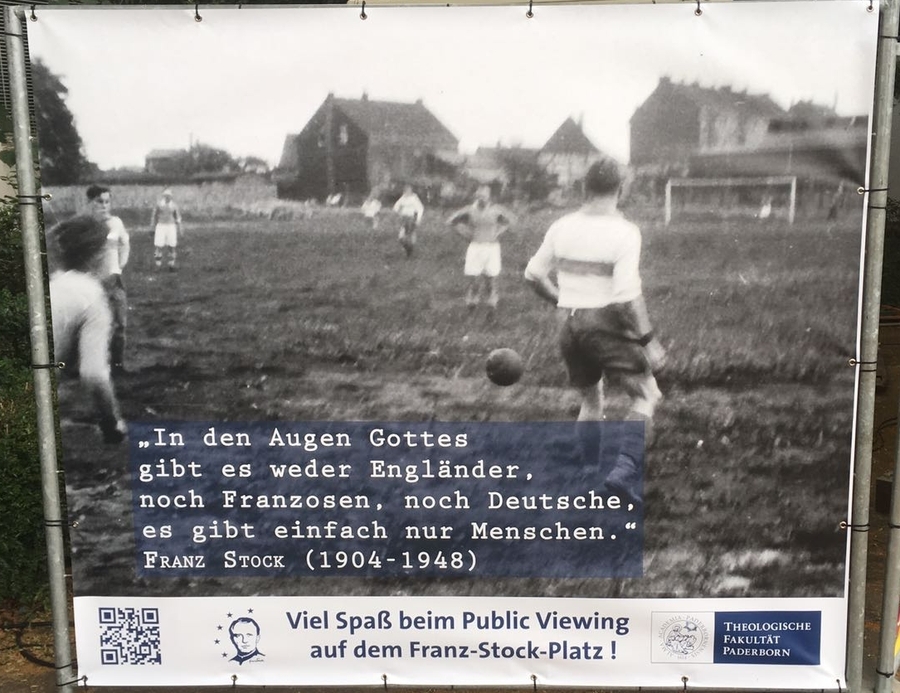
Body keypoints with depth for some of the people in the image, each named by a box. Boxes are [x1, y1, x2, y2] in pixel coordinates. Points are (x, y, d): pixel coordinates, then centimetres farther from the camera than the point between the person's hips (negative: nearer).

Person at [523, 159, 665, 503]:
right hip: (607, 324, -6)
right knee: (646, 395, 7)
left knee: (590, 400, 22)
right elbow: (627, 295, -20)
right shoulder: (625, 232, -12)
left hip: (571, 324, 6)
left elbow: (533, 274, 10)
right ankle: (625, 469, -11)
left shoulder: (562, 227, 3)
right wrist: (648, 341, -14)